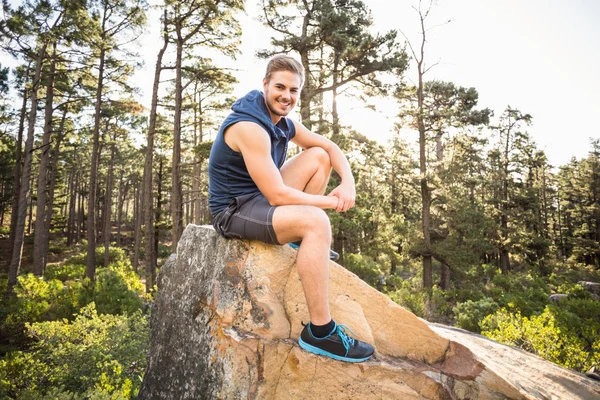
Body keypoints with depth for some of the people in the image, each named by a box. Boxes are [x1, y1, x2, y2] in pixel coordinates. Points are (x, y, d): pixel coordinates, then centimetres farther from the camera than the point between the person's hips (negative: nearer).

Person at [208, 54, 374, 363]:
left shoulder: (284, 122, 4)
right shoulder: (250, 127, -24)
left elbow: (331, 147, 11)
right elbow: (277, 195, -28)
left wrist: (348, 183, -9)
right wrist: (332, 202, -17)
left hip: (262, 197, 9)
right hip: (234, 210, -9)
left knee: (318, 156, 7)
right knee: (316, 221, -31)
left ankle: (305, 240, 9)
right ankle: (319, 332, -23)